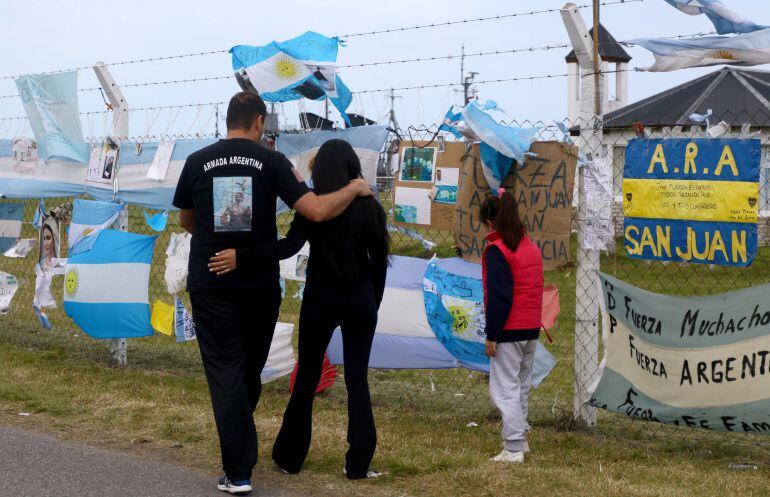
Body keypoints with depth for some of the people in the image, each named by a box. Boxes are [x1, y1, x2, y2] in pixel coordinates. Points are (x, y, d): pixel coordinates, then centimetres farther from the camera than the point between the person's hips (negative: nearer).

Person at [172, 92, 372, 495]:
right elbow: (317, 211, -13)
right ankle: (240, 447, 33)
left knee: (225, 372, 0)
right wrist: (354, 188, 4)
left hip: (210, 283, 0)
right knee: (250, 368, 18)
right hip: (260, 284, 0)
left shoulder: (197, 162, 0)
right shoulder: (271, 162, -5)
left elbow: (185, 221, 14)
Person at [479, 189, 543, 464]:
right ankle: (520, 438, 28)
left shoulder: (497, 250, -14)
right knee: (521, 386, 19)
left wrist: (491, 335, -15)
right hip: (531, 329, 8)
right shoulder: (532, 247, 11)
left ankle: (513, 449, -5)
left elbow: (499, 297, -19)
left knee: (505, 389, -4)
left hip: (508, 330, -8)